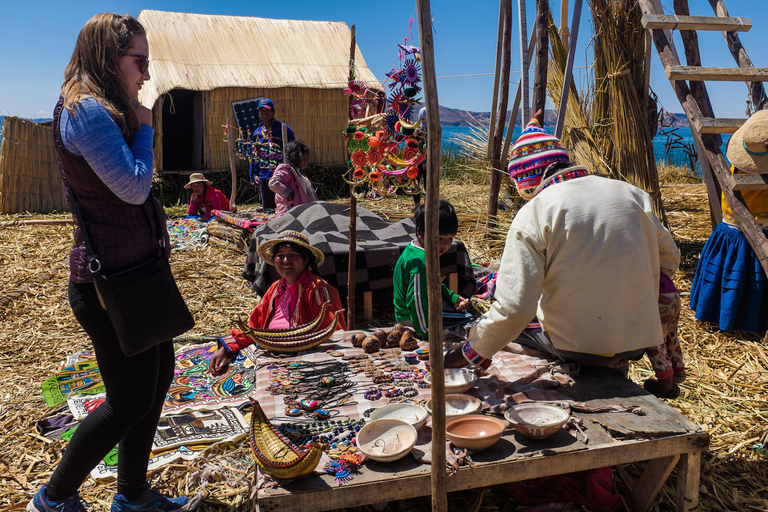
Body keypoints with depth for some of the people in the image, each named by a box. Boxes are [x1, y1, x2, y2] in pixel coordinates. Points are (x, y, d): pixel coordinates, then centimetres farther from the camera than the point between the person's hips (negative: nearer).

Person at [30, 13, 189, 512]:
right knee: (131, 401, 3)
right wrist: (144, 128, -10)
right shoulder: (86, 110, -18)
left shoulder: (106, 110, 14)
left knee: (159, 375, 18)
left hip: (136, 269, 10)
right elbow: (134, 187, -23)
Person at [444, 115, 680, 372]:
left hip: (578, 347, -3)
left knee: (511, 331, 22)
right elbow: (669, 258, 13)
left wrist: (472, 352, -6)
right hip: (641, 340, 3)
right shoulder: (630, 193, 4)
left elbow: (515, 306, -18)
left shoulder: (532, 215, -12)